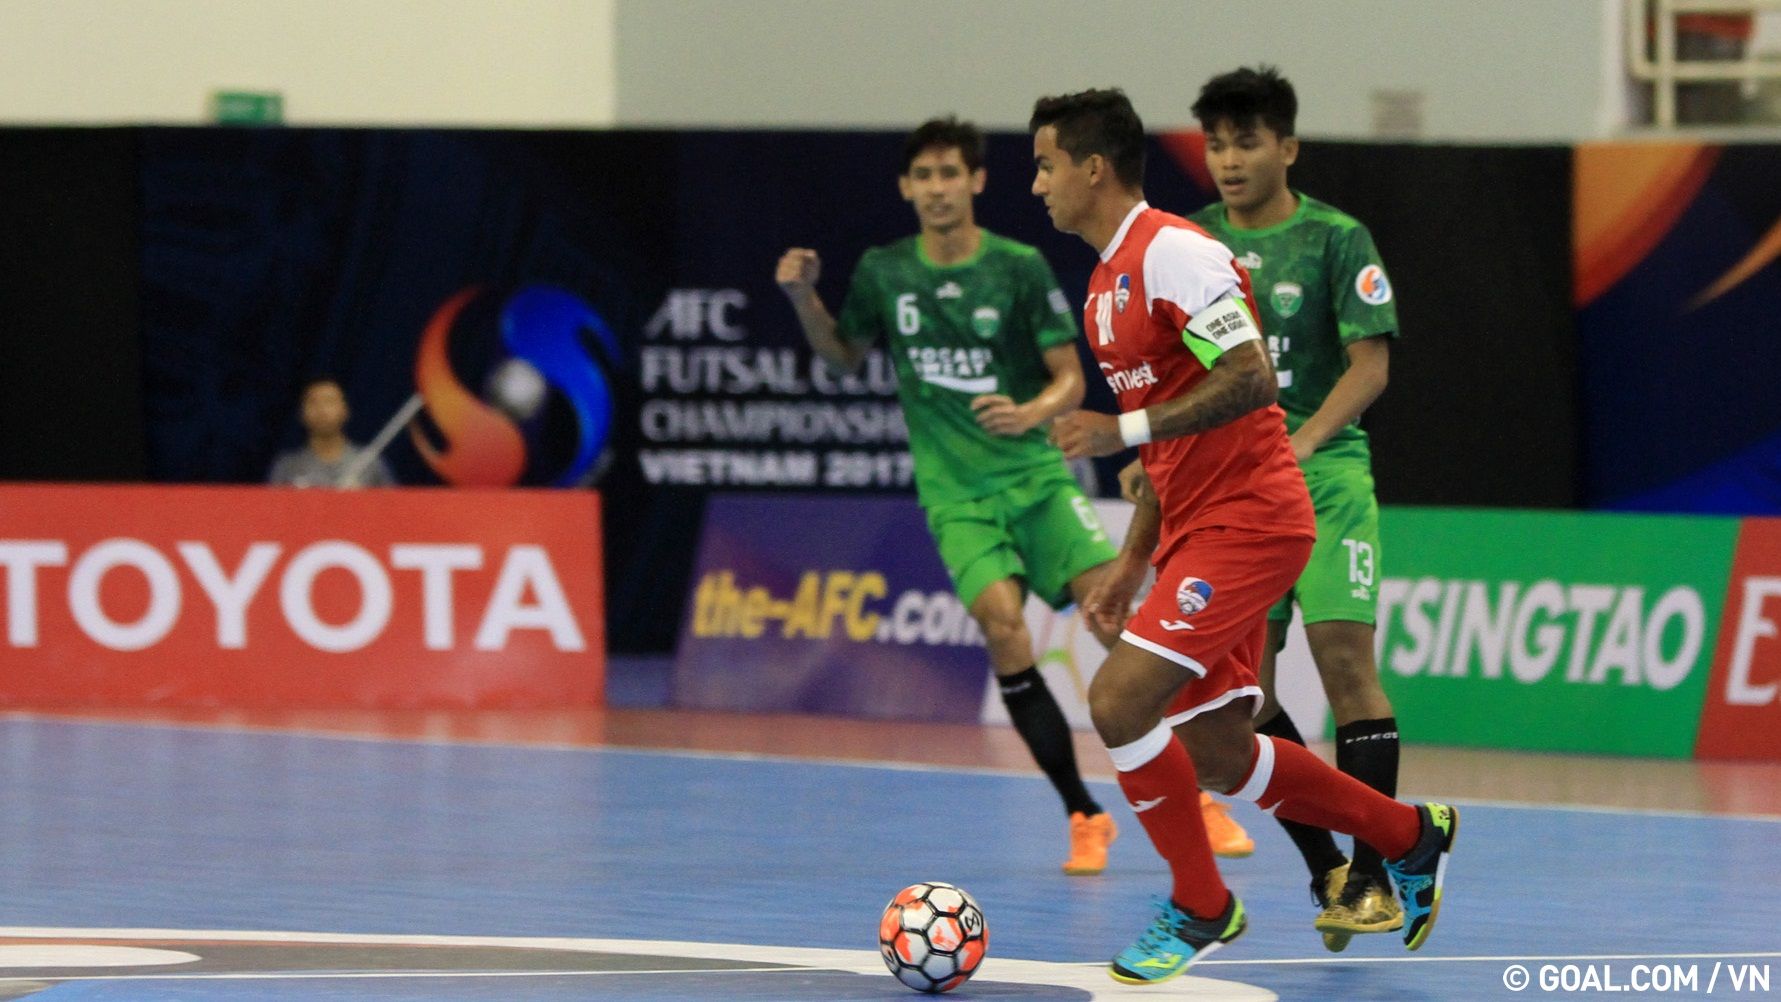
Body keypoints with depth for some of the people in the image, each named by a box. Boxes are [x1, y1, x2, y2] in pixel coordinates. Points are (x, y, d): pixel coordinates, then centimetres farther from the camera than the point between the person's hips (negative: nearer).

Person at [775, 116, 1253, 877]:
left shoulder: (1020, 268, -3)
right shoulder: (882, 272, 4)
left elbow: (1070, 379, -3)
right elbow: (844, 354, 21)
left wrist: (1030, 413, -24)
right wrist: (804, 298, 4)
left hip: (1035, 474, 0)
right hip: (956, 492, 0)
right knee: (1003, 623, -23)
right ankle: (1083, 816, -13)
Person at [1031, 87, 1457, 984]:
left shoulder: (1171, 252, -14)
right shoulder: (1109, 280, 17)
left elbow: (1250, 380, -23)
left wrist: (1123, 429, -23)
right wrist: (1132, 561, 19)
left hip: (1247, 521, -10)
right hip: (1196, 528, 10)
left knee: (1118, 700, -16)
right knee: (1214, 754, 10)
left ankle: (1201, 908, -1)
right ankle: (1409, 836, 27)